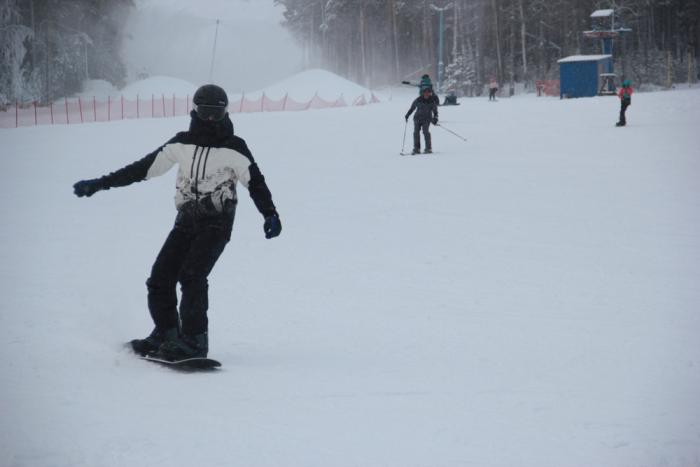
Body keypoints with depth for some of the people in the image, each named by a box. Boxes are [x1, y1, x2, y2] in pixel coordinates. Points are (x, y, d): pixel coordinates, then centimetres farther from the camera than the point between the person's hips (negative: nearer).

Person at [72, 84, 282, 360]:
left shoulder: (233, 148, -2)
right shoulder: (182, 143, 8)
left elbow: (255, 180, -4)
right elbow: (144, 168, 11)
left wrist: (270, 214, -21)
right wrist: (99, 184, 10)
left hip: (217, 223, -5)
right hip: (186, 220, 5)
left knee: (191, 275, -22)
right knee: (160, 278, -2)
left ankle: (194, 340, -20)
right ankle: (166, 333, 15)